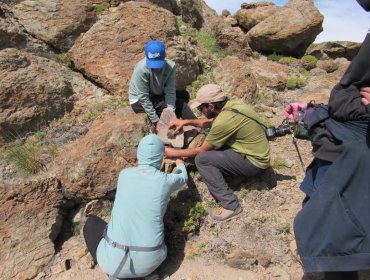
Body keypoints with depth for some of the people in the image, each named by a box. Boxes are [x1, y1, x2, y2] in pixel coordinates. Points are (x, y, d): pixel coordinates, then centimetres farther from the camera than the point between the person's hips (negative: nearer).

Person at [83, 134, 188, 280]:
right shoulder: (166, 180, -4)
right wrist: (180, 164, 44)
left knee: (91, 222, 26)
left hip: (114, 259, -1)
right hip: (150, 259, 1)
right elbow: (183, 177, 21)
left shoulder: (124, 174, 0)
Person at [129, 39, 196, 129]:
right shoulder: (141, 69, -30)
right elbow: (143, 98, -26)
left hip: (157, 95, 6)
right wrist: (156, 121, -27)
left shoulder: (170, 66, -19)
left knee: (184, 95, -2)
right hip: (139, 101, -5)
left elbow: (170, 92, -21)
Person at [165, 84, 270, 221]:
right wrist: (186, 122, 7)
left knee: (202, 159, -16)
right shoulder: (232, 104, -3)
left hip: (254, 162, -9)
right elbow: (210, 122, 17)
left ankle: (230, 205, -10)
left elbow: (201, 150, -14)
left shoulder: (224, 121, -28)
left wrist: (175, 153, -2)